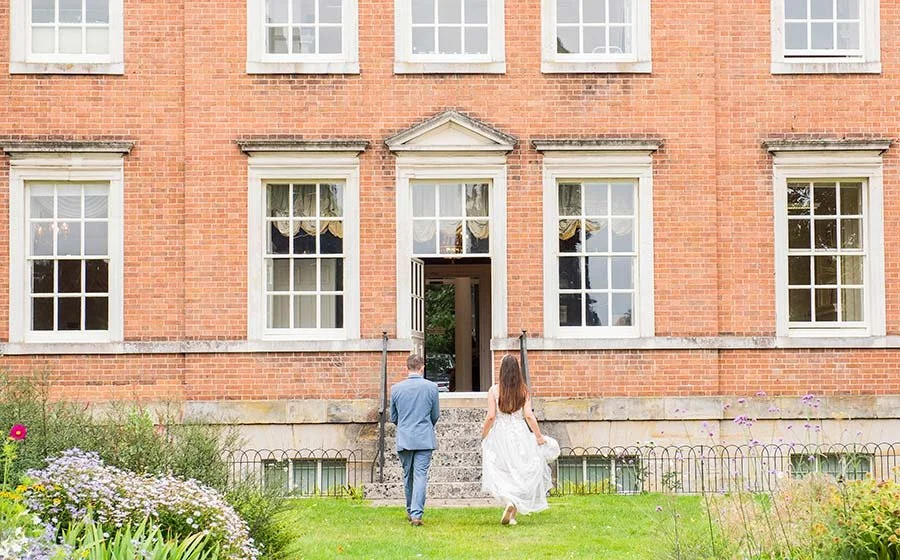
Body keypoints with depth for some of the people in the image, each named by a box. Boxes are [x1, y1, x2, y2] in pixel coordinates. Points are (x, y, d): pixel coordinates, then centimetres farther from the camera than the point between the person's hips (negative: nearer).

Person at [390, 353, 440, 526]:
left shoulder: (396, 388, -1)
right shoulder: (431, 387, -5)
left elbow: (393, 417, 9)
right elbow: (436, 415, 6)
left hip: (404, 439, 2)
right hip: (425, 439, -2)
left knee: (408, 475, 16)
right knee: (421, 475, -4)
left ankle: (411, 511, 28)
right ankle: (416, 514, -14)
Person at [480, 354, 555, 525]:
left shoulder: (494, 390, -6)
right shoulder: (524, 390, -2)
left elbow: (491, 416, -8)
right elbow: (528, 415, -5)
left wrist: (484, 436, 4)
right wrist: (539, 436, 3)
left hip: (500, 434, -2)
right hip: (520, 434, 2)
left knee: (501, 472, 9)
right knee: (520, 472, 9)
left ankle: (508, 500, -14)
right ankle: (513, 514, 6)